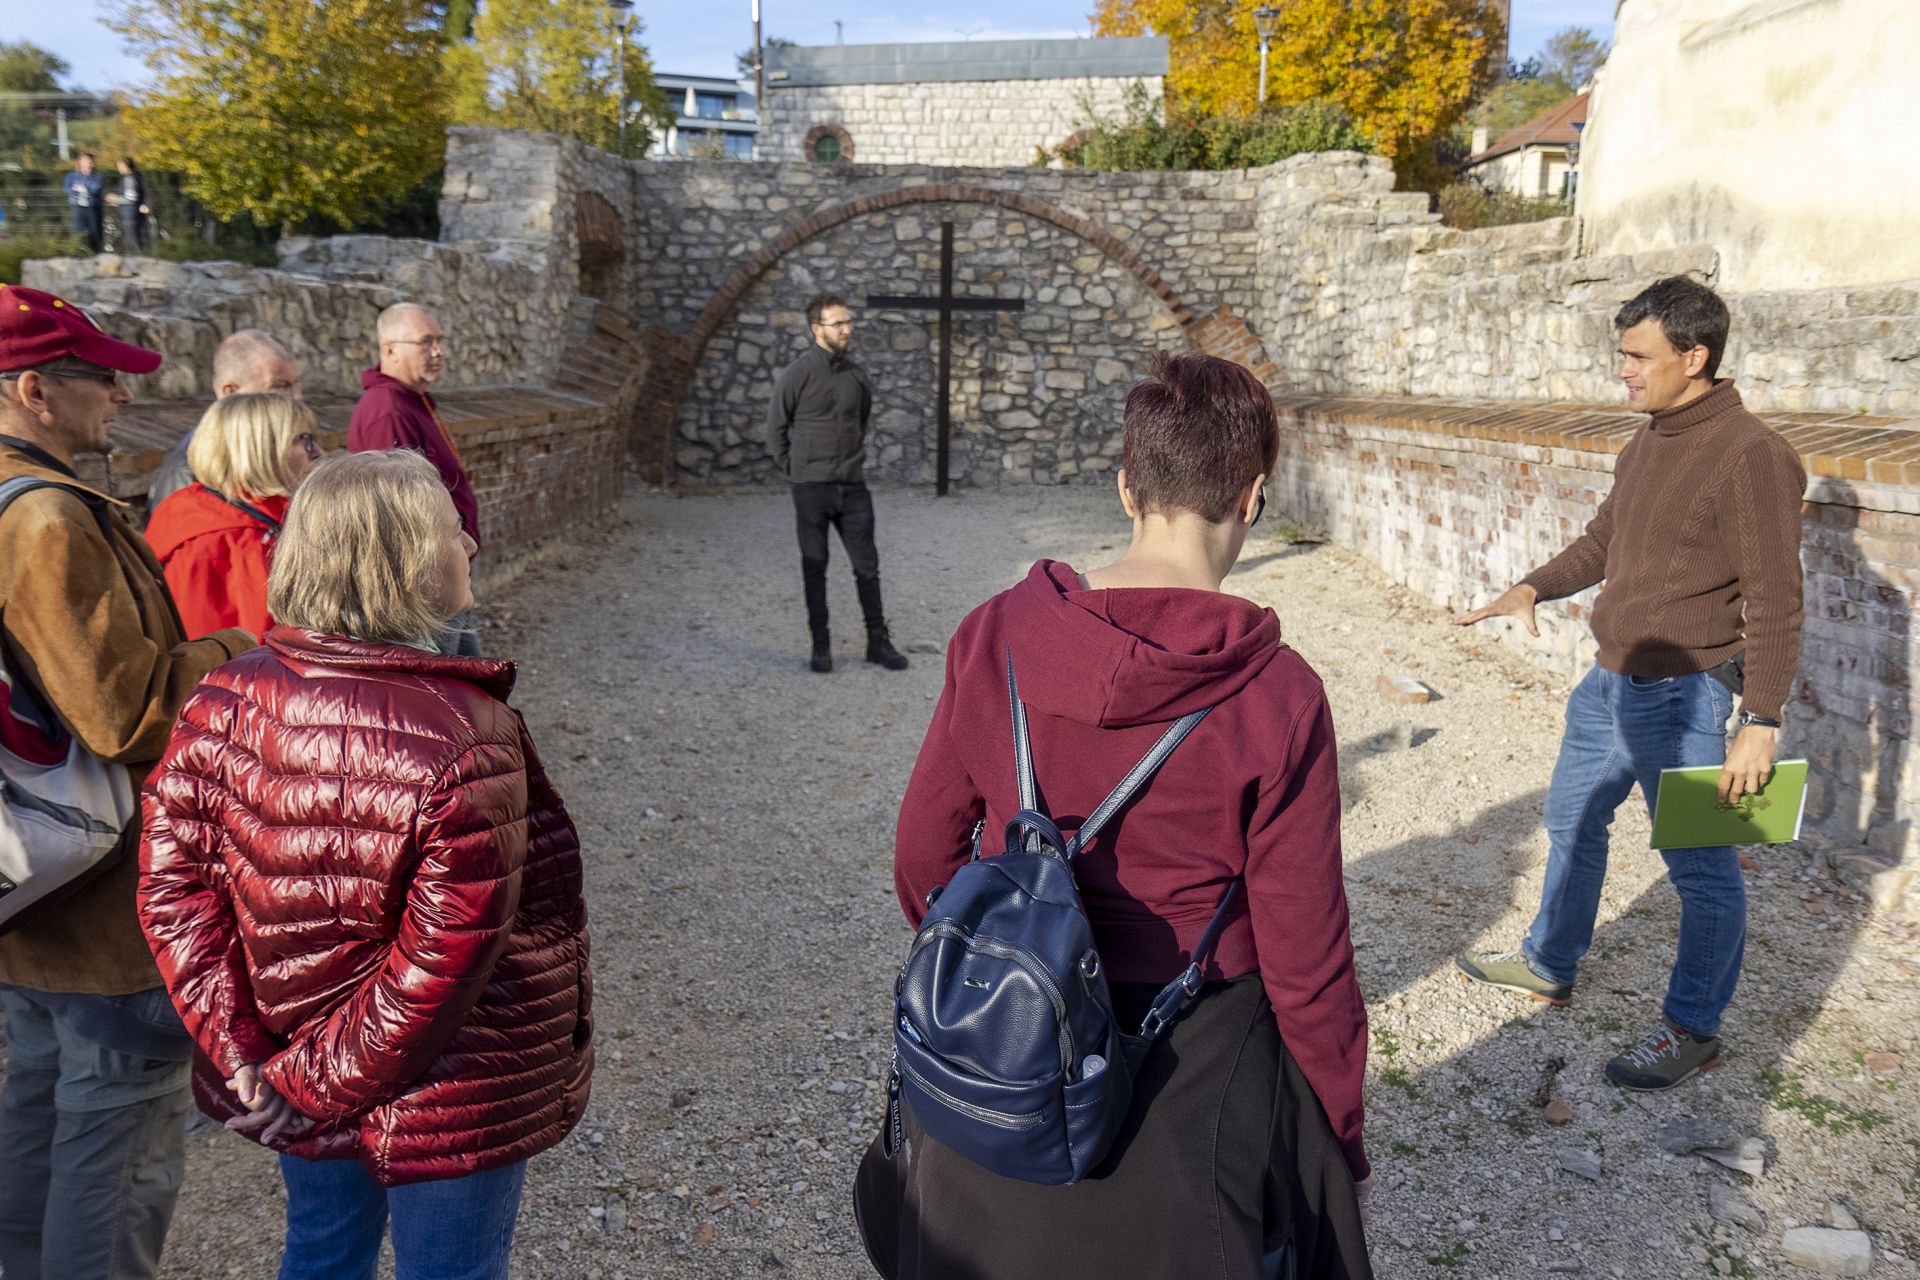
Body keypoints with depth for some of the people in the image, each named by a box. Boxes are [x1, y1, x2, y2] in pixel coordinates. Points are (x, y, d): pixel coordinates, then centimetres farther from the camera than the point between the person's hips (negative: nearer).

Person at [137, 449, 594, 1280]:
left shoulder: (226, 703, -11)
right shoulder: (469, 737, -29)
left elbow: (173, 885, -8)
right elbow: (447, 956, -28)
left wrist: (240, 1052, -6)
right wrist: (314, 1084, -15)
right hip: (447, 1106, -5)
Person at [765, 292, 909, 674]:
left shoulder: (856, 374, 6)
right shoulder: (796, 374, -8)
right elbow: (776, 428, -1)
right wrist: (796, 473, 2)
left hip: (853, 486, 4)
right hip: (811, 488, -4)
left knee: (867, 565, 5)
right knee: (814, 567, 5)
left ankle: (878, 642, 14)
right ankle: (820, 645, 14)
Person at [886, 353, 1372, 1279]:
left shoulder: (995, 635, -12)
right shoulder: (1277, 698, -21)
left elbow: (924, 854, -2)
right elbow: (1306, 959, -14)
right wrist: (1343, 1137, 3)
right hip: (1195, 1075, -2)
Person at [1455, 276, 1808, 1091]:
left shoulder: (1748, 455, -18)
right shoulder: (1645, 446, 8)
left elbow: (1774, 601, -19)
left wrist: (1761, 722, -20)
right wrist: (1532, 588, 1)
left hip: (1683, 699, -9)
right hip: (1612, 685, 9)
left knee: (1700, 868, 5)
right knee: (1572, 821, 21)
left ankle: (1693, 1029, 21)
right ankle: (1548, 965, 40)